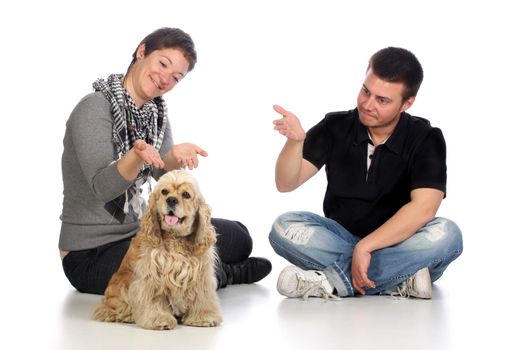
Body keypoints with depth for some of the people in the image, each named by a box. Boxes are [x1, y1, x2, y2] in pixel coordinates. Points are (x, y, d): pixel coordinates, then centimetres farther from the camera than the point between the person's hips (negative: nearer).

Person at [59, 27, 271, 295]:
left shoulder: (155, 110, 6)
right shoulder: (95, 108, -18)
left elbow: (164, 174, -8)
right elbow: (103, 186, -26)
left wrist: (175, 158, -32)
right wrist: (136, 155, -46)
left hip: (138, 229, 8)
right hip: (92, 253, -7)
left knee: (236, 236, -5)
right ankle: (223, 274, 5)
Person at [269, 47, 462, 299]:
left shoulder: (426, 139, -9)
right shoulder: (336, 127, -3)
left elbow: (423, 208, -22)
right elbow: (286, 183, -7)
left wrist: (365, 247, -28)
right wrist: (295, 141, -27)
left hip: (397, 244, -1)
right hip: (341, 239, 2)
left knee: (446, 235, -33)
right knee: (284, 227, -26)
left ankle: (330, 281, -30)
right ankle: (400, 282, -30)